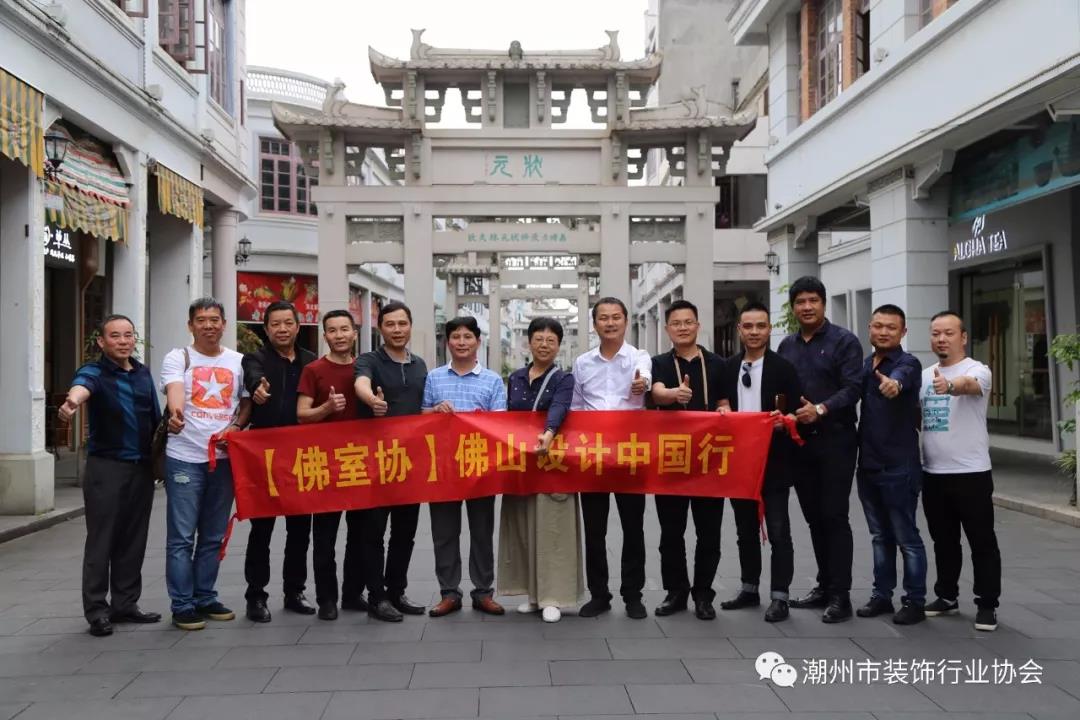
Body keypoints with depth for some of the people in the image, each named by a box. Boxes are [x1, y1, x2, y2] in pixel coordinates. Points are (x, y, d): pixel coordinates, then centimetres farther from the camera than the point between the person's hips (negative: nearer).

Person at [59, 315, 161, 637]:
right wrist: (72, 401, -56)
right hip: (106, 465, -5)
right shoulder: (94, 371, -8)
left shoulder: (144, 373, 11)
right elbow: (82, 386, -33)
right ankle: (97, 610, 5)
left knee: (134, 539, 10)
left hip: (142, 466, 6)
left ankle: (125, 603, 20)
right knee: (101, 539, -3)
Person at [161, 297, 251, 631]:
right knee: (182, 536, -1)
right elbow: (174, 393, -20)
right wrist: (176, 413, -42)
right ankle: (183, 606, 7)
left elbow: (247, 403, 14)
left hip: (224, 457, 4)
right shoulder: (178, 358, -2)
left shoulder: (238, 361, 10)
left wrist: (235, 427, -6)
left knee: (213, 535, 13)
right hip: (185, 458, -4)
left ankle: (205, 598, 25)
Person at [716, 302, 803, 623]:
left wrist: (783, 422, -25)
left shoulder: (783, 368, -4)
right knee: (745, 529, 14)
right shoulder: (728, 369, 10)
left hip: (774, 461, -5)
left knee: (777, 529, -1)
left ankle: (779, 597, 7)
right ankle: (749, 589, 26)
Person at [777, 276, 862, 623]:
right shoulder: (787, 346, 14)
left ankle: (840, 595, 0)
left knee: (834, 516, -6)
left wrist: (821, 409, -27)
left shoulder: (844, 341, -3)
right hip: (800, 442, 5)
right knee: (814, 517, 11)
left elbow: (853, 387, -13)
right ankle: (824, 586, 22)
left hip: (835, 440, -5)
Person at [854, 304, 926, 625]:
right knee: (880, 536, 15)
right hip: (867, 464, 7)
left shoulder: (908, 363, -11)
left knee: (906, 537, 3)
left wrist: (894, 383, -57)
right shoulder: (865, 365, 11)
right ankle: (882, 595, 25)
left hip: (899, 466, -6)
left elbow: (902, 376, -35)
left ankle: (915, 601, 14)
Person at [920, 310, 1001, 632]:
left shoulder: (977, 370, -10)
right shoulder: (924, 375, 11)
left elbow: (969, 385, -35)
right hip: (933, 473, 6)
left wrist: (950, 385, -56)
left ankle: (987, 604, 12)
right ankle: (947, 596, 28)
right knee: (943, 541, 16)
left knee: (982, 542, 3)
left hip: (971, 473, -6)